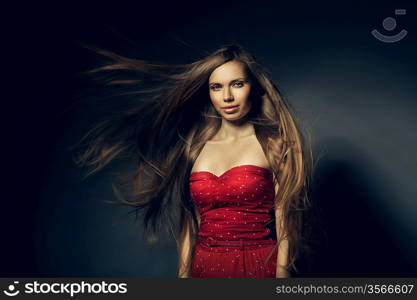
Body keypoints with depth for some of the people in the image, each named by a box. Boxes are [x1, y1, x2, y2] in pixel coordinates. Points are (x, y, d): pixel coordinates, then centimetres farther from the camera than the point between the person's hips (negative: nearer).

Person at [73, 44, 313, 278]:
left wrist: (282, 272, -15)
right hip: (204, 267, 4)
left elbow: (284, 221, -8)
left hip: (260, 267, -3)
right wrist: (184, 272, 6)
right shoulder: (195, 147, 7)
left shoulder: (274, 144, -4)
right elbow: (190, 220, 9)